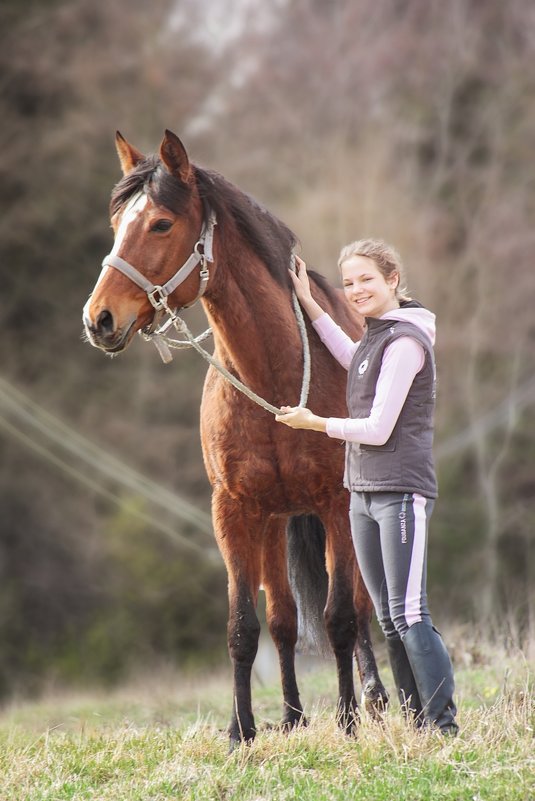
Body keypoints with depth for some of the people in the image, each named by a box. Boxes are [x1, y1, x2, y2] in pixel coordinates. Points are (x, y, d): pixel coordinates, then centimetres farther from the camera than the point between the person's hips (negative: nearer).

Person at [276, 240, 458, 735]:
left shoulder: (405, 341, -14)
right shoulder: (377, 335, 13)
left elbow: (378, 429, -17)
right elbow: (354, 360, 37)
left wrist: (316, 424, -4)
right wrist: (309, 305, 33)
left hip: (402, 491, -10)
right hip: (364, 492, 10)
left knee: (409, 616, -12)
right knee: (389, 620, 9)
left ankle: (444, 727, -11)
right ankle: (417, 723, 13)